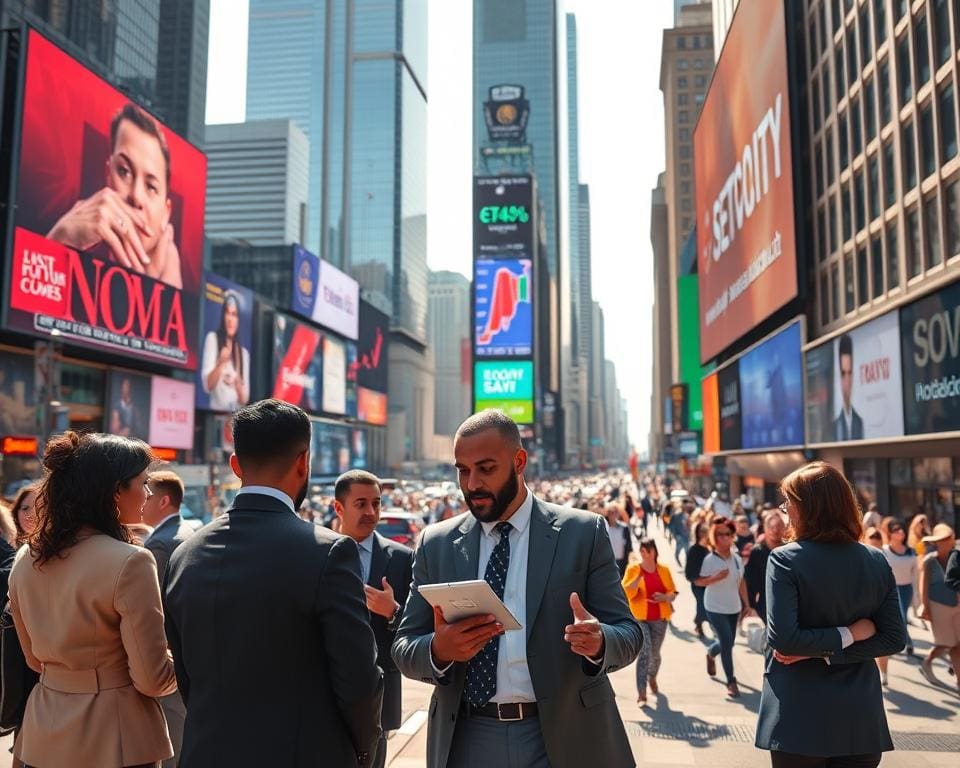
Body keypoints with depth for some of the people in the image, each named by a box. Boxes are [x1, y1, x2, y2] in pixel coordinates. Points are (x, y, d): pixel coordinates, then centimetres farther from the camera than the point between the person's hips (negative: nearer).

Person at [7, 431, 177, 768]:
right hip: (112, 737, -6)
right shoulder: (129, 562, -22)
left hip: (43, 733, 6)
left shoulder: (25, 559, -1)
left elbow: (35, 658, 12)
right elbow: (152, 680, -18)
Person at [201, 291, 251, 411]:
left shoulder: (244, 353, 12)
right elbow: (207, 385, -6)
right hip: (217, 411, -3)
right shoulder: (212, 338, 3)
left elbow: (244, 399, 8)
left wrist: (237, 383, -9)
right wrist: (220, 363, -19)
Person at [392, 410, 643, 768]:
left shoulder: (583, 533, -4)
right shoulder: (436, 544, 1)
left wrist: (599, 642, -26)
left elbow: (628, 632, -4)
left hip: (564, 737, -1)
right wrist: (438, 649, -20)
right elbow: (404, 647, 2)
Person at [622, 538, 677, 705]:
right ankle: (641, 694, -12)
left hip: (659, 618, 3)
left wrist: (664, 597, -16)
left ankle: (652, 678, 46)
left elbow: (673, 593, 6)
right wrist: (639, 576, -26)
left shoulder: (663, 570, 4)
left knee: (655, 654, 14)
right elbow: (626, 592, -14)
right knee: (644, 653, -15)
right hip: (640, 618, -3)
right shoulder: (633, 569, -4)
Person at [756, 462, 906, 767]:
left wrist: (846, 634, -9)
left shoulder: (785, 559, -13)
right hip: (862, 719, 4)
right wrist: (827, 652, -6)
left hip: (800, 718, -4)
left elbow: (782, 638, -21)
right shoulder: (877, 561, 0)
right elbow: (895, 639, 0)